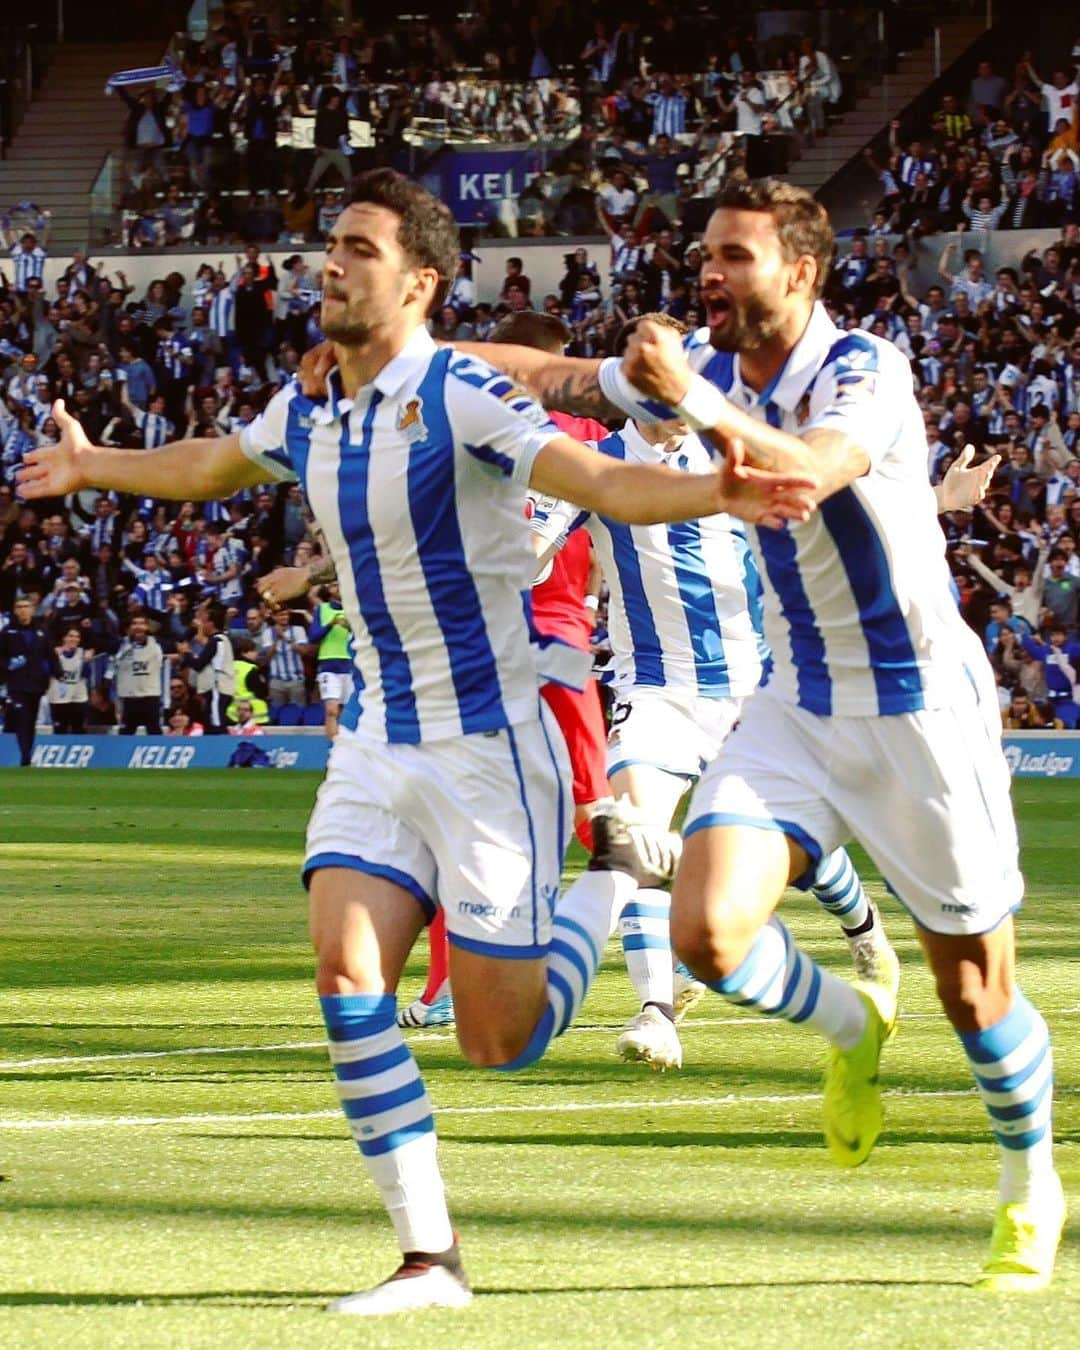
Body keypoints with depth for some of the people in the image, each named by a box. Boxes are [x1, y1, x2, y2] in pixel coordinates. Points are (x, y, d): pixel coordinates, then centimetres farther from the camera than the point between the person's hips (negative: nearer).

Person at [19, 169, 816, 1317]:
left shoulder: (462, 398, -16)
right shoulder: (308, 413, 5)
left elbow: (607, 485, -28)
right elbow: (207, 466, 28)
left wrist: (714, 492, -47)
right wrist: (90, 467, 43)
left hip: (488, 748, -6)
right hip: (378, 744, 6)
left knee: (500, 1043, -4)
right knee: (346, 971, -14)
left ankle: (618, 868, 24)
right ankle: (428, 1258, -7)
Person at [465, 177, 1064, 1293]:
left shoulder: (863, 373, -19)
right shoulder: (708, 368, 1)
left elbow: (804, 476, -40)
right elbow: (552, 377, 11)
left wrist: (695, 403, -53)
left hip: (918, 708, -5)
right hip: (795, 708, 5)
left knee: (974, 993, 3)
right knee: (708, 930, -17)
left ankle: (1031, 1191, 29)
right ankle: (851, 1028, 15)